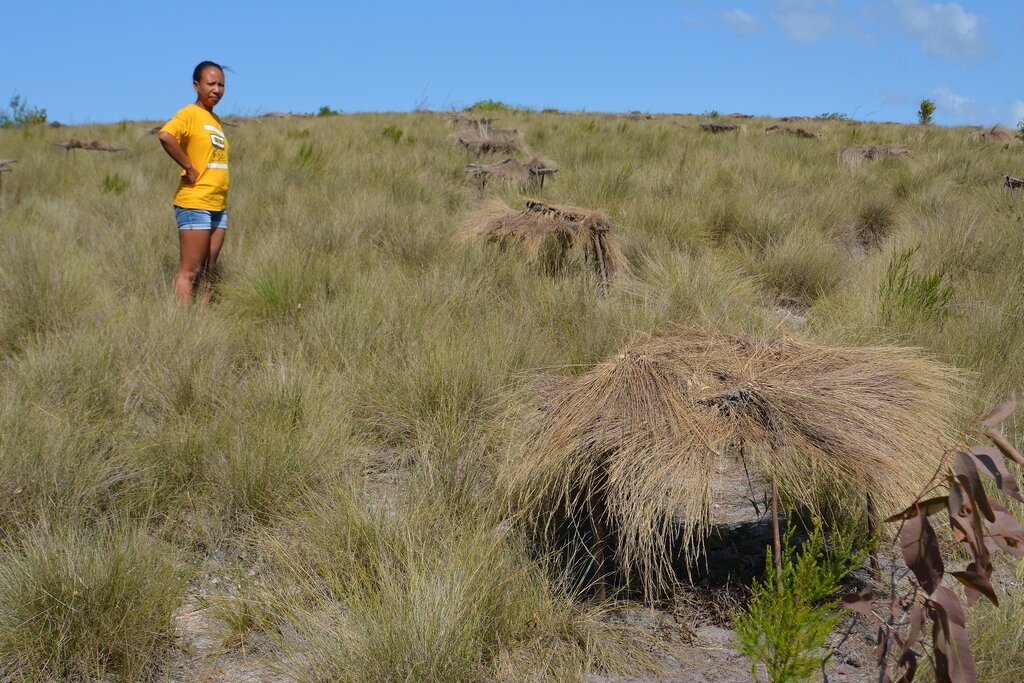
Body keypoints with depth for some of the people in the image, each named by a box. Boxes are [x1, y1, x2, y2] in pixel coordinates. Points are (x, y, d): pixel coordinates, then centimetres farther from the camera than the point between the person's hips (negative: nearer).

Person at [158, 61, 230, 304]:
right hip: (195, 204, -8)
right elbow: (166, 135, -28)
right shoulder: (189, 114, -9)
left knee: (208, 272, 9)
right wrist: (188, 168, -20)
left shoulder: (216, 120, 17)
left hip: (218, 206, 8)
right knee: (189, 271, -7)